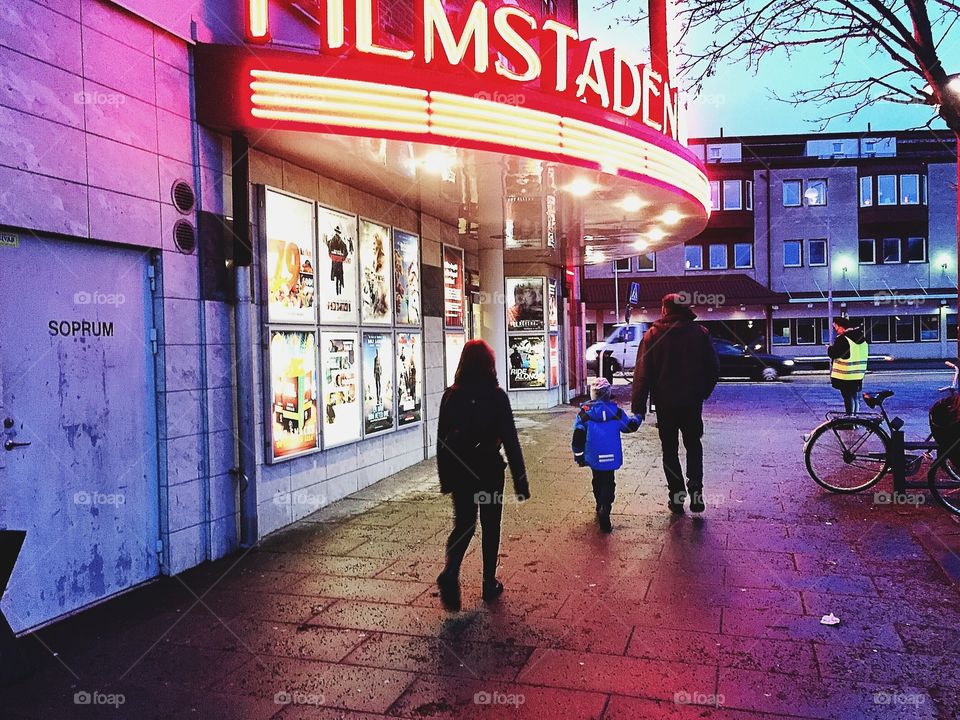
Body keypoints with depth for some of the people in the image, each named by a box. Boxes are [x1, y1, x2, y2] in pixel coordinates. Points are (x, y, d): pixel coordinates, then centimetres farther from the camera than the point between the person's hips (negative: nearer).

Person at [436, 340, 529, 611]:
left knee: (463, 524, 13)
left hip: (459, 470, 2)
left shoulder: (450, 396, -2)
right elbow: (510, 440, -10)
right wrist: (520, 480, -5)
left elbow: (441, 439, 3)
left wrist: (445, 478, 13)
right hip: (490, 469, -2)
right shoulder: (497, 396, -10)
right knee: (490, 527, 13)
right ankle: (490, 583, 21)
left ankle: (450, 571, -11)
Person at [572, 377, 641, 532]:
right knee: (608, 483, 2)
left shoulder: (584, 412, -1)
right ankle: (604, 509, -20)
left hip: (593, 457, 1)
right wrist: (638, 418, 38)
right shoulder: (616, 411, 4)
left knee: (598, 481, 22)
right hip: (611, 456, -1)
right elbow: (630, 426, 16)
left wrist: (578, 456, 5)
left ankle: (600, 507, 30)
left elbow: (578, 435, -4)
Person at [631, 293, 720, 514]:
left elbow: (642, 375, -9)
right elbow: (714, 368, 2)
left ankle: (677, 494, 9)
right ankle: (696, 490, 2)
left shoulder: (652, 336, -6)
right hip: (692, 402, 1)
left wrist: (638, 408, -6)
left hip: (665, 404, -1)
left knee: (670, 449, 11)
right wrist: (704, 393, 17)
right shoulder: (700, 333, -2)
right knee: (694, 445, 17)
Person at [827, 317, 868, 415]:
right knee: (855, 398, 17)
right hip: (859, 376, 7)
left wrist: (829, 348, 6)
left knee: (848, 399, -1)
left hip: (845, 377, -7)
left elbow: (833, 353, -16)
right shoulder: (862, 339, 8)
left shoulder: (842, 339, -18)